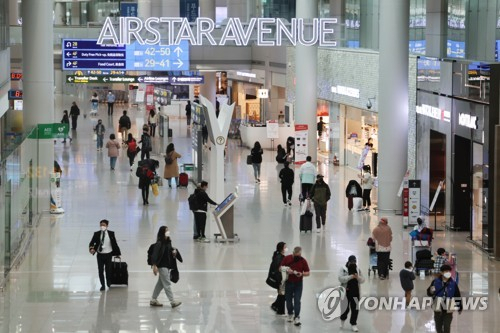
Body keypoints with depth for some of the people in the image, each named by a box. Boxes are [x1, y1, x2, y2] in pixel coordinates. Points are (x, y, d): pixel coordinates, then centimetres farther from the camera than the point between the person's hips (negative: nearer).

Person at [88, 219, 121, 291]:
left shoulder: (111, 234, -2)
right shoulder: (97, 234, -2)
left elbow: (115, 244, 4)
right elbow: (92, 242, -3)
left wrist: (117, 253, 7)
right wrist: (91, 248, -24)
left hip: (108, 255, -1)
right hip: (100, 255, 1)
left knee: (108, 270, 6)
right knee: (100, 271, 4)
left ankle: (109, 284, 25)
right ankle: (102, 286, 16)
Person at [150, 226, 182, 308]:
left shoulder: (168, 242, 8)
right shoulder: (159, 243, -16)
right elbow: (155, 254, -20)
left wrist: (174, 252, -2)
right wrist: (154, 265, -26)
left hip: (167, 266, 9)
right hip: (162, 266, -9)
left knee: (160, 283, 15)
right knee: (167, 284, -6)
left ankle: (153, 300, 24)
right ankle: (172, 301, -5)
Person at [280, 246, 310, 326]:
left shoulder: (303, 261, -6)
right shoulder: (287, 258, -3)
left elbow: (308, 272, -1)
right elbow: (280, 268, 3)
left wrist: (302, 274, -21)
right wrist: (286, 271, -17)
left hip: (298, 284, -2)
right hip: (288, 283, 2)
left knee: (297, 301, -6)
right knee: (288, 300, 11)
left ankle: (296, 317, -3)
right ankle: (290, 314, 32)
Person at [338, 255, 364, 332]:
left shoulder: (358, 269, 6)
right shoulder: (343, 269, -6)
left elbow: (362, 280, 6)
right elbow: (341, 279, -16)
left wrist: (358, 277, -16)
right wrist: (350, 277, -24)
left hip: (355, 292, 3)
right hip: (346, 292, -3)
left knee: (355, 308, 0)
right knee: (346, 308, 8)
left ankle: (353, 324, 9)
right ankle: (343, 319, 37)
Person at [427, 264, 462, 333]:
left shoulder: (453, 283, -3)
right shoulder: (436, 282, -5)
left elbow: (458, 296, 4)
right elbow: (429, 293, -1)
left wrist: (460, 308, 9)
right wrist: (431, 291, -26)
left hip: (448, 310, -1)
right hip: (438, 309, 1)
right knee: (438, 327, 14)